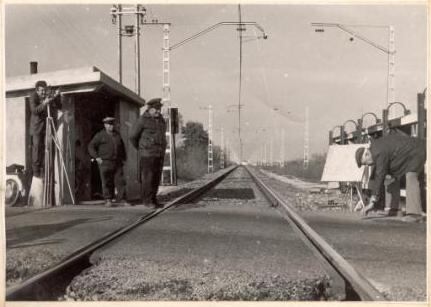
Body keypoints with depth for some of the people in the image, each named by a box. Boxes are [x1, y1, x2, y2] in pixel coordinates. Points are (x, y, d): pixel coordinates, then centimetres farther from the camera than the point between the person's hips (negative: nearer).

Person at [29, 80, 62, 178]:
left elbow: (59, 107, 8)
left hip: (48, 126, 3)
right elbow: (34, 110, -16)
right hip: (37, 127, -3)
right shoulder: (33, 97, -3)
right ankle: (36, 170, 2)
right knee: (37, 147, -5)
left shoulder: (49, 97, 7)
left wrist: (56, 96, -6)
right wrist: (44, 104, -30)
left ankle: (43, 170, 3)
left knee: (46, 148, -2)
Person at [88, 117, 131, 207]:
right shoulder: (100, 135, 1)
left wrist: (123, 158, 18)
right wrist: (97, 157, -7)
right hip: (105, 163, -4)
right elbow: (91, 147, 1)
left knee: (120, 181, -1)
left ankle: (121, 199, 2)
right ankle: (108, 200, 7)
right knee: (107, 182, -1)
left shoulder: (117, 135, 15)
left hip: (117, 163, 4)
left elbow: (122, 147, 27)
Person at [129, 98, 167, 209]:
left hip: (159, 154, 6)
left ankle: (153, 200, 15)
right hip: (147, 154, -6)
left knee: (156, 178, 8)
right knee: (147, 178, -3)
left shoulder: (161, 120, 11)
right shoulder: (143, 120, -9)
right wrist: (140, 148, 8)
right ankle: (147, 200, 5)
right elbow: (133, 136, -4)